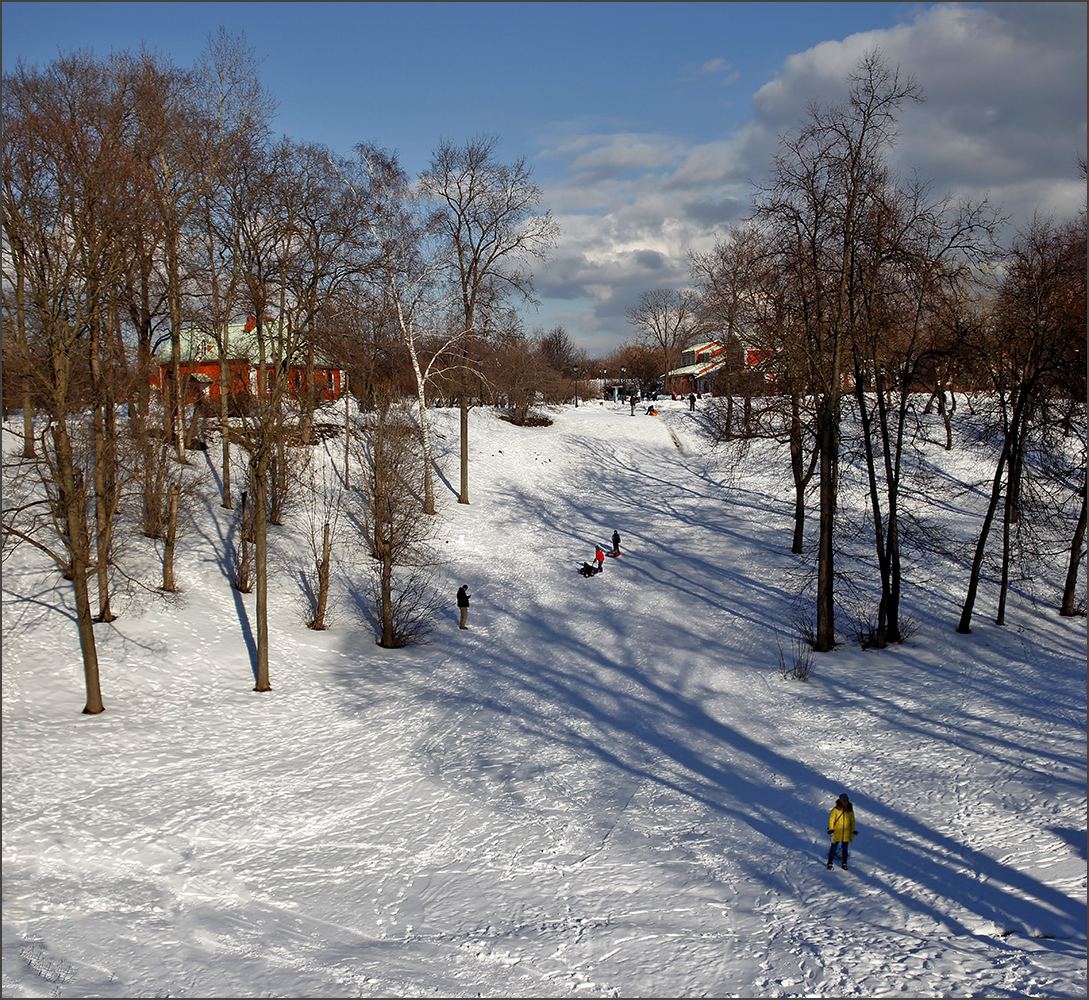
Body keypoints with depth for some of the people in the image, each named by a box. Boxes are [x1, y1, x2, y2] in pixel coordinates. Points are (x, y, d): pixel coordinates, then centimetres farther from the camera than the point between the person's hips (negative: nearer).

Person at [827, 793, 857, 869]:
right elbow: (831, 820, -4)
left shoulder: (850, 810, 2)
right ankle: (830, 863, 16)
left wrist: (853, 832, 10)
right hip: (836, 833, -3)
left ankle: (844, 863, 25)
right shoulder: (835, 810, -9)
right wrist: (831, 831, -10)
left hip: (846, 834, 3)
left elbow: (852, 822, 12)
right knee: (833, 848, 3)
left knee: (845, 849, 11)